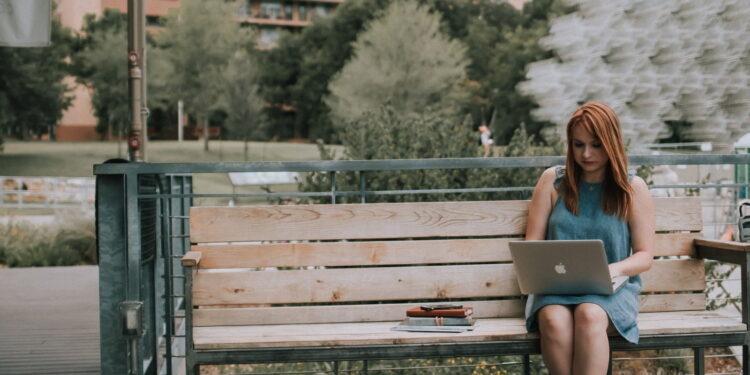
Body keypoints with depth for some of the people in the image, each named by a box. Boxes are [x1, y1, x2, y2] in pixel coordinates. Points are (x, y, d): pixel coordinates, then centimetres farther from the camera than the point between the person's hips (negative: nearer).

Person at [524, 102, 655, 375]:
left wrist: (614, 269, -17)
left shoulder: (633, 188, 5)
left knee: (589, 315, -37)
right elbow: (532, 243, 10)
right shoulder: (552, 181, 9)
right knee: (554, 320, -36)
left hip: (611, 289, -1)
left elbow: (645, 256, 4)